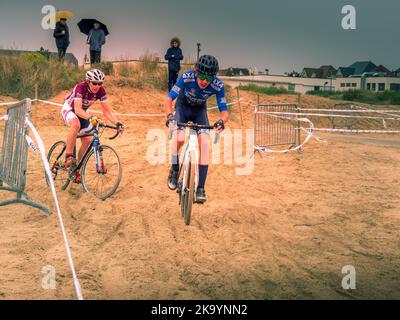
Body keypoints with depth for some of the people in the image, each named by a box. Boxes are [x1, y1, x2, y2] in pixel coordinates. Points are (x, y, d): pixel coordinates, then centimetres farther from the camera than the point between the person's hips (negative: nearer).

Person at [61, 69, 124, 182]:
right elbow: (77, 109, -42)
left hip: (82, 113, 5)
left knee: (87, 140, -11)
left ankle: (77, 169, 4)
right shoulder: (80, 87, -32)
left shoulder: (101, 91, -19)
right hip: (69, 109, -5)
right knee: (76, 125, -39)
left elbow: (106, 110, -18)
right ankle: (69, 157, -31)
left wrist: (117, 123, -33)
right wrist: (90, 118, -60)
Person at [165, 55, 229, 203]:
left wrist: (221, 121, -49)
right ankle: (174, 171, 1)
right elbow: (169, 99, -33)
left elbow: (224, 111, -25)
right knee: (179, 138, -28)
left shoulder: (218, 85, -29)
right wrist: (169, 115, -52)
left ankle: (201, 188, -13)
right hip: (183, 106, -1)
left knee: (204, 142, -19)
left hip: (200, 110, 1)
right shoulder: (187, 77, -33)